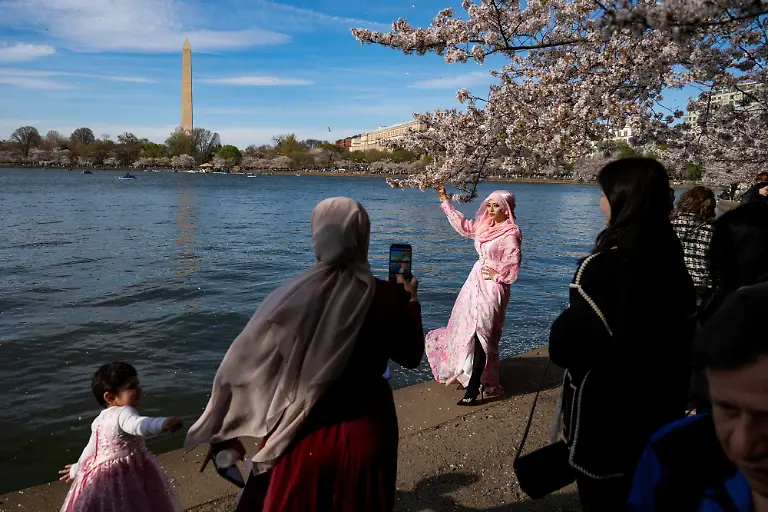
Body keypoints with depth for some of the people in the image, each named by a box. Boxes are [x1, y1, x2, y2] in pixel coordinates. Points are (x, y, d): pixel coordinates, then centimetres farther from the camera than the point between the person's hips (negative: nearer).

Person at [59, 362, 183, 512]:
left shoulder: (99, 420, 9)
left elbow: (90, 449, 23)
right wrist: (163, 424, -60)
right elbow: (138, 425, -44)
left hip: (101, 479, 9)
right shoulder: (124, 413, -20)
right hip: (126, 479, -9)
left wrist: (77, 469, 42)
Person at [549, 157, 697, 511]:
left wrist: (561, 327, -3)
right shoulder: (673, 263, -1)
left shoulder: (604, 266, -25)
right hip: (660, 414, 7)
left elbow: (564, 348, -24)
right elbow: (684, 339, 11)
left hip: (604, 420, -7)